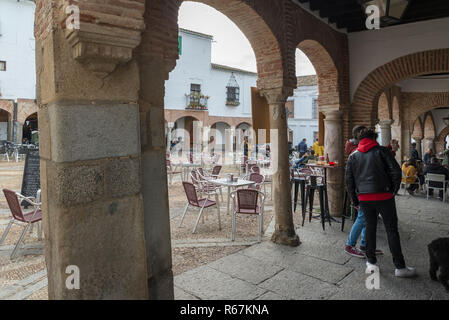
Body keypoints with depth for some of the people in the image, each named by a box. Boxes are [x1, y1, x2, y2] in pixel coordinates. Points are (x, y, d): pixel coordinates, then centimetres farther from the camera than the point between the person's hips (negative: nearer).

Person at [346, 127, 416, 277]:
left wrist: (355, 201, 14)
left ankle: (371, 262, 21)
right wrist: (394, 191, 6)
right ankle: (400, 267, 13)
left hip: (364, 198, 3)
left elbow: (349, 181, 7)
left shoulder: (353, 156, 9)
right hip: (383, 196, -3)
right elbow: (396, 172, -8)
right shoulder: (382, 151, 0)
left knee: (370, 228, 15)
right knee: (392, 230, 6)